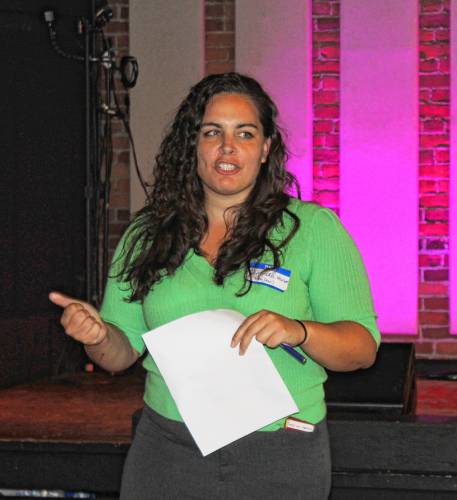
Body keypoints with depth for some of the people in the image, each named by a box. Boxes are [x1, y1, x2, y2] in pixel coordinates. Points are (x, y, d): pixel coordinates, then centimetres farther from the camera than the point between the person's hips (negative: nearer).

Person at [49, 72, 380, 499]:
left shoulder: (313, 228, -3)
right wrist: (99, 336, -14)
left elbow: (363, 346, -6)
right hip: (167, 446, 2)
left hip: (279, 459, -2)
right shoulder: (146, 236, 6)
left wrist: (296, 331, -24)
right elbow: (124, 351, 9)